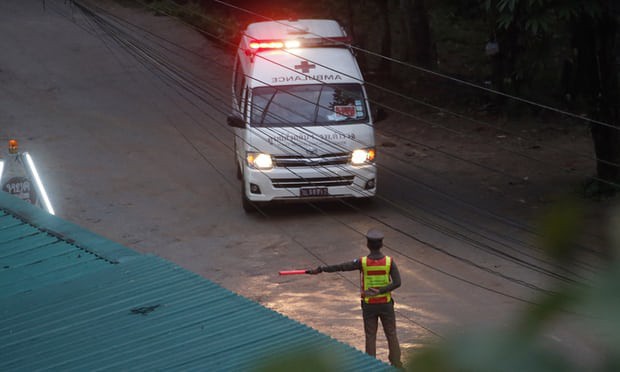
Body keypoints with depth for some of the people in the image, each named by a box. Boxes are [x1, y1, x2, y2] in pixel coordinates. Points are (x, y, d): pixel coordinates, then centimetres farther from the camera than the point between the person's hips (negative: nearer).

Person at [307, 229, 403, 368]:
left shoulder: (362, 262, -16)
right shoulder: (390, 261, -12)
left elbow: (340, 267, -12)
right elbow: (397, 283, -18)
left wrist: (320, 269, -5)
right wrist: (379, 292, -17)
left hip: (369, 305, 0)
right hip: (386, 304, 1)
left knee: (371, 337, 9)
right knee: (391, 335, 11)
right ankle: (396, 365, 13)